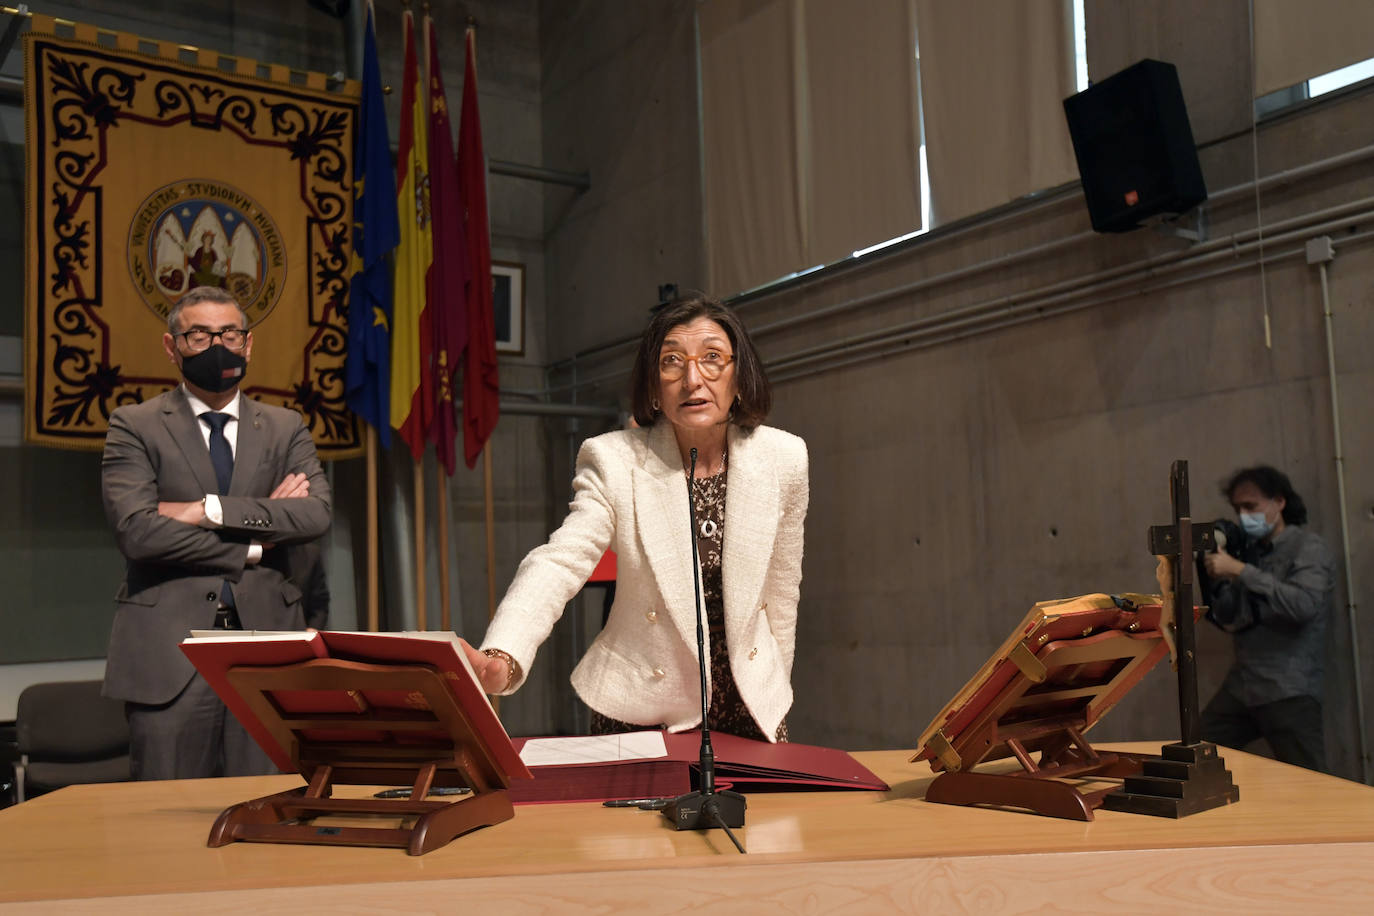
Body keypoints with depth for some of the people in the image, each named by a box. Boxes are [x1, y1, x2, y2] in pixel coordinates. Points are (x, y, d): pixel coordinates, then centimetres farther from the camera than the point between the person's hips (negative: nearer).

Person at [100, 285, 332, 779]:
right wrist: (251, 546, -7)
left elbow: (316, 513, -4)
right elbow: (136, 530, -10)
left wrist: (210, 511, -12)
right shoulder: (135, 426, 5)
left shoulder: (285, 428, 13)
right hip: (170, 647, -2)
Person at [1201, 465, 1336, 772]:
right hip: (1241, 686, 6)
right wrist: (1217, 580, -4)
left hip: (1289, 692, -6)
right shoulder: (1249, 551, 15)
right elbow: (1229, 620, 12)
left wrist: (1241, 572, -23)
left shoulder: (1308, 548, -3)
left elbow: (1305, 605, -22)